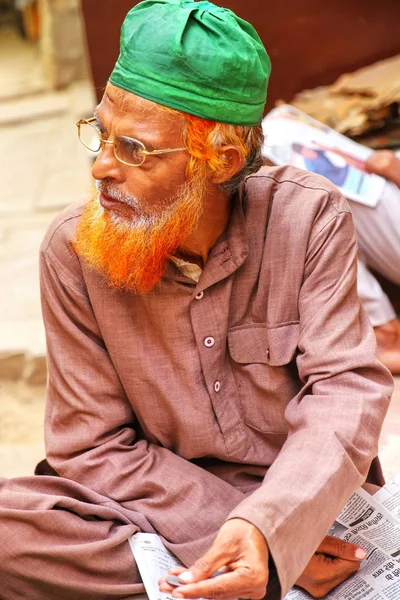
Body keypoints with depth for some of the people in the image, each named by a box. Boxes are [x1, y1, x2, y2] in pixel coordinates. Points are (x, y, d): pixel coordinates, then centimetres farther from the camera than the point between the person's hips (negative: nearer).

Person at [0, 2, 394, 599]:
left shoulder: (310, 218, -10)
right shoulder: (73, 250, -9)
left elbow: (345, 388, -16)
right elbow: (92, 446, -7)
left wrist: (266, 529, -35)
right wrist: (229, 527, -20)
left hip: (310, 507, -1)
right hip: (168, 518, 2)